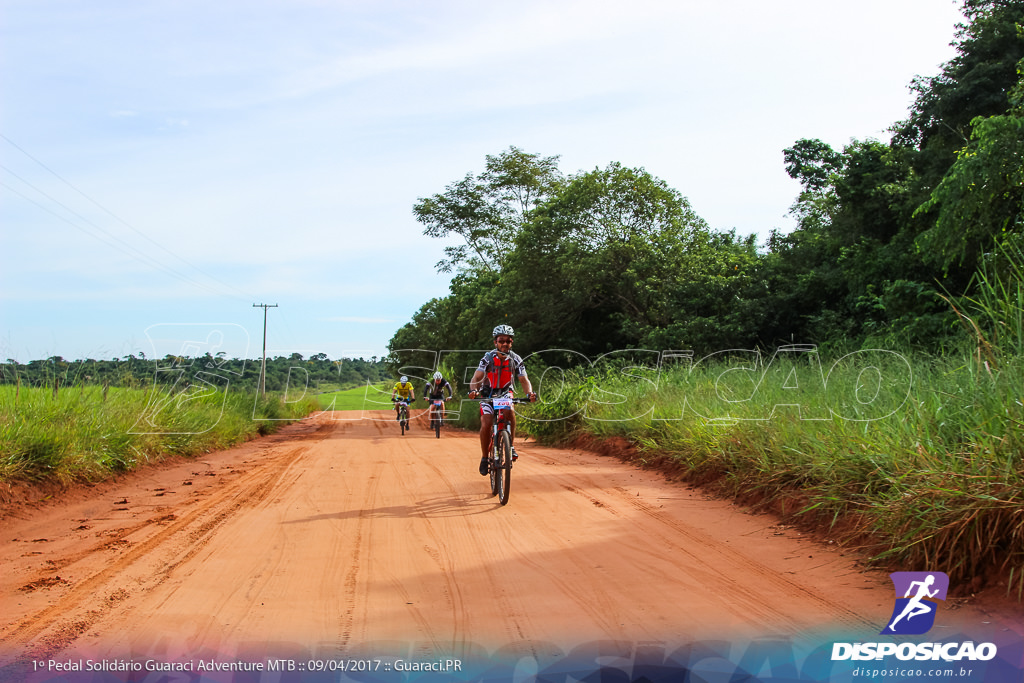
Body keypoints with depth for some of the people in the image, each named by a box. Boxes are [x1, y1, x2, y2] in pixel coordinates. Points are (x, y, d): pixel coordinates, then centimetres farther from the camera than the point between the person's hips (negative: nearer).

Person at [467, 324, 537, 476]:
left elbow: (524, 379, -17)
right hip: (488, 394, -1)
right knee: (486, 424, -18)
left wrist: (530, 393, -38)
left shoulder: (516, 359, -12)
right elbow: (476, 377, -26)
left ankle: (511, 446, -17)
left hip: (505, 393, 1)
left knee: (510, 410, -32)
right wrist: (473, 390, -48)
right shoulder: (488, 358, -17)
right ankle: (484, 457, 1)